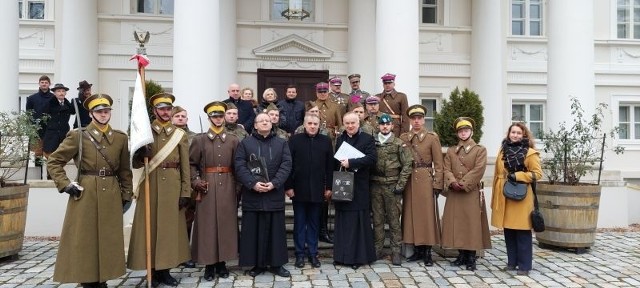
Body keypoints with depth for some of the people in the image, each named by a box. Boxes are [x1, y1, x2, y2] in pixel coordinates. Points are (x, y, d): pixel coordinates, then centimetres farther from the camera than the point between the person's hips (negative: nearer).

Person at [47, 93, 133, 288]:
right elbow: (53, 162, 2)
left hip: (111, 195, 3)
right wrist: (65, 184, -8)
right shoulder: (78, 136, -2)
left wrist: (126, 195, 8)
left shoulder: (121, 138, 7)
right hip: (85, 194, -3)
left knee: (108, 240, 8)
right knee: (84, 239, 2)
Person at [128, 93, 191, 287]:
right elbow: (135, 164, 4)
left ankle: (165, 270, 16)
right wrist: (140, 154, -19)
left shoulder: (180, 134, 6)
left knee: (170, 226, 5)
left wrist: (185, 193, -3)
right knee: (150, 227, 2)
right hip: (150, 186, -1)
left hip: (172, 187, 1)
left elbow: (185, 167, 3)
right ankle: (153, 271, 12)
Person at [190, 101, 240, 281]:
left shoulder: (233, 140, 7)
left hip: (227, 188, 1)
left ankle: (222, 263, 16)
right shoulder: (199, 140, 4)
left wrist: (238, 187, 0)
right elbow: (191, 164, 4)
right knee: (207, 224, 1)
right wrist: (196, 182, -9)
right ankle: (209, 265, 11)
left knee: (226, 223, 4)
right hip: (207, 188, -1)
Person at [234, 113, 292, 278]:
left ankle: (276, 263, 16)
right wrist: (253, 183, -17)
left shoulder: (281, 144, 10)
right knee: (254, 230, 4)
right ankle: (257, 264, 15)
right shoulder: (245, 143, 6)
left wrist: (274, 183, -15)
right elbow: (239, 166, -4)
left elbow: (286, 165, -1)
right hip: (252, 194, -1)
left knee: (276, 229, 6)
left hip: (275, 194, 1)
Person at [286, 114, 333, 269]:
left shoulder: (325, 141, 4)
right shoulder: (295, 139, -1)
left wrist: (329, 187, 1)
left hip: (317, 190, 1)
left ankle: (313, 253, 20)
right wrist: (288, 186, -8)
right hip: (299, 189, -1)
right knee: (299, 223, 8)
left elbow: (330, 165, 5)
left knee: (314, 223, 10)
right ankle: (300, 254, 17)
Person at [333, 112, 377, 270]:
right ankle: (342, 255, 16)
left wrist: (351, 163, -18)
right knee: (343, 221, 7)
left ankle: (358, 256, 8)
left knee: (358, 221, -1)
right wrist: (341, 165, -1)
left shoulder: (367, 139, -1)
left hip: (359, 187, -4)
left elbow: (372, 158, -14)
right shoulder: (340, 139, 14)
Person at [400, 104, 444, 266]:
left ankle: (427, 253, 7)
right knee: (411, 214, 6)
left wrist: (437, 185, -8)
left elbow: (438, 164, -3)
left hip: (426, 181, -3)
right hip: (409, 181, 3)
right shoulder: (403, 138, 9)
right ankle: (417, 251, 16)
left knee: (427, 214, -1)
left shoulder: (432, 137, 0)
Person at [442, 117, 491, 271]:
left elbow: (478, 170, -8)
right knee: (457, 224, 5)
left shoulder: (480, 150, 4)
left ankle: (471, 258, 5)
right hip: (454, 193, 4)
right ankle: (462, 255, 15)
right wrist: (452, 182, -14)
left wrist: (464, 183, -15)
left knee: (472, 224, -3)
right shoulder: (451, 151, 15)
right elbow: (446, 169, 4)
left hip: (472, 193, -3)